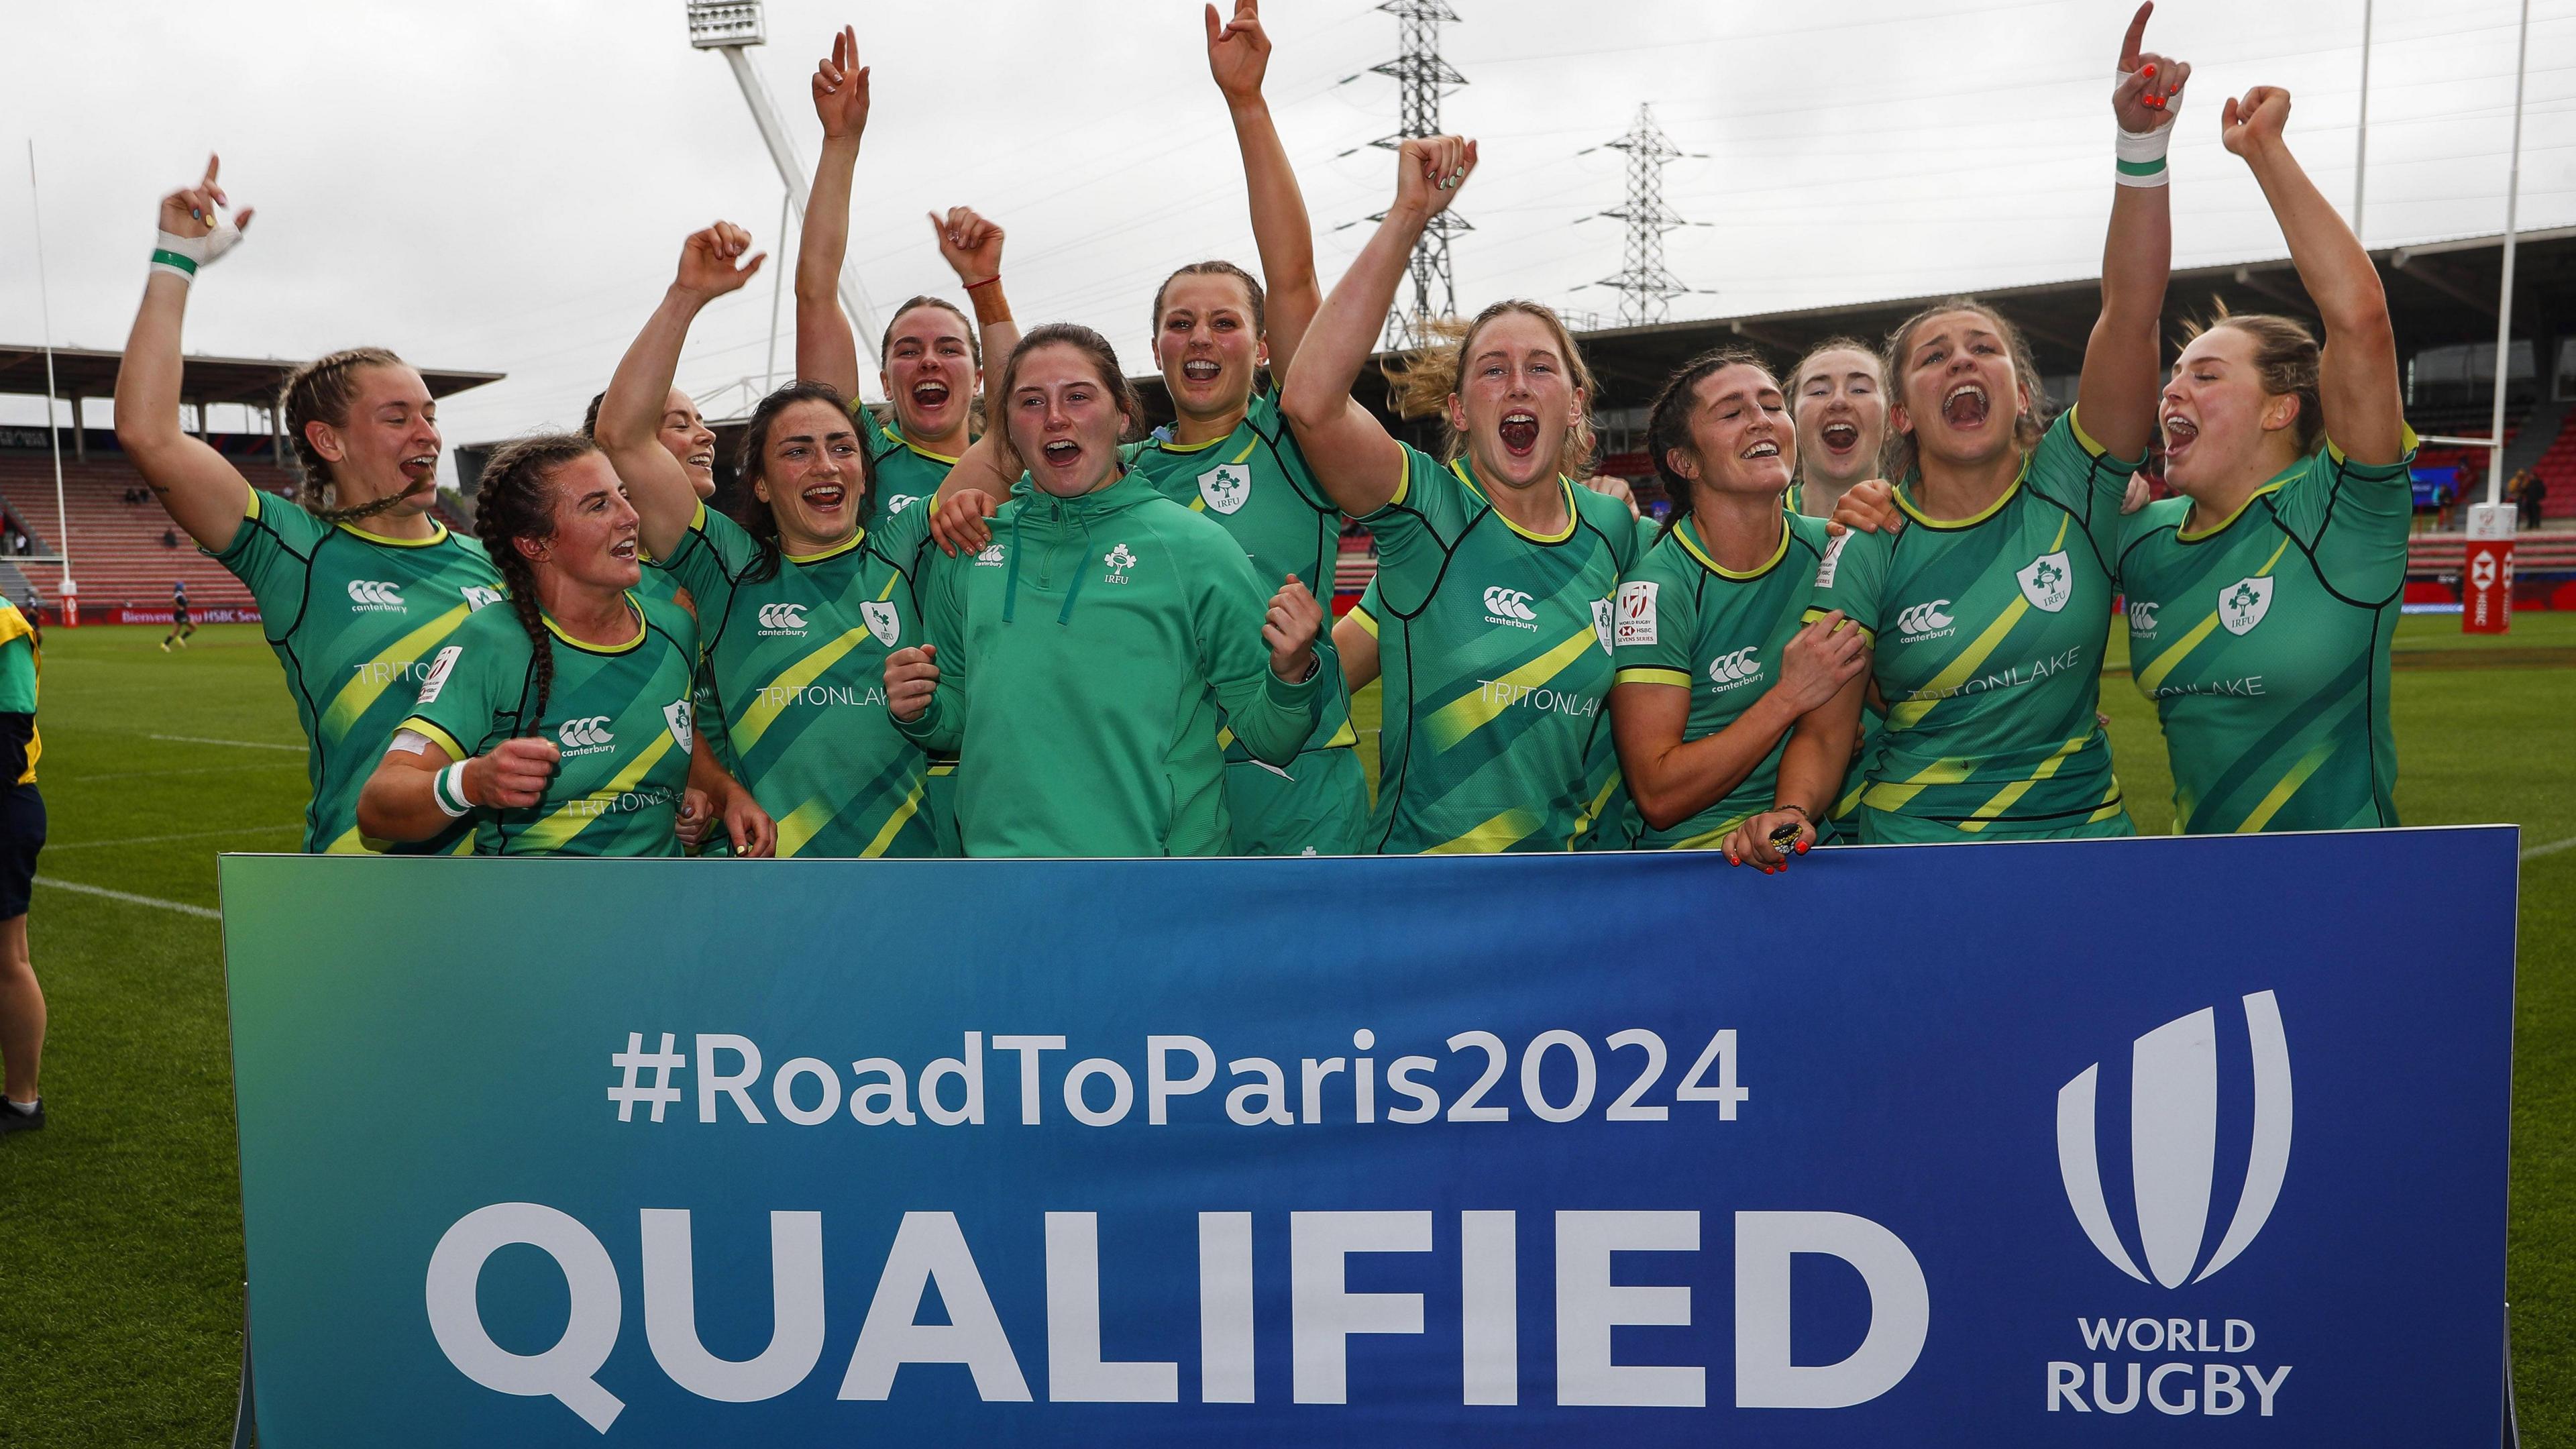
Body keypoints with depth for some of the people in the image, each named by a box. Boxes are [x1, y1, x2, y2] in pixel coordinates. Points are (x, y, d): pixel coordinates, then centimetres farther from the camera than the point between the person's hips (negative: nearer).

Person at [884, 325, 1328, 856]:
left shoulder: (1197, 547, -6)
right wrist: (920, 713, -4)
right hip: (998, 851, 3)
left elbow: (1270, 740, -5)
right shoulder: (965, 549, 4)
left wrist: (1290, 676, -24)